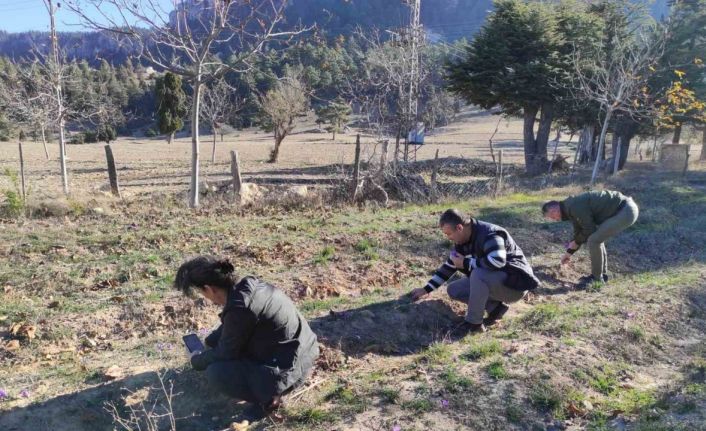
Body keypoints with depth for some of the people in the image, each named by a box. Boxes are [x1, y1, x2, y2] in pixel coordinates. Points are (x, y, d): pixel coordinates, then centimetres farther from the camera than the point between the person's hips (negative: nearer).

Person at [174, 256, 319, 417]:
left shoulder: (239, 308, -27)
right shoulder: (247, 285, -3)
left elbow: (225, 354, -10)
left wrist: (197, 361, 7)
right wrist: (210, 341, 22)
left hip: (288, 369, -9)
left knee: (215, 373, -7)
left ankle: (267, 397, -1)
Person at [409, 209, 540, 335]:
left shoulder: (489, 235, -26)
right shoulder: (462, 241, 2)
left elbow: (497, 261, -42)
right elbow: (449, 266, 11)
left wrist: (466, 263, -28)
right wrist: (426, 289, 8)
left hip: (515, 283, -9)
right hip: (492, 282, 9)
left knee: (478, 274, -35)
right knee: (453, 290, 0)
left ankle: (474, 322, -19)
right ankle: (495, 307, 0)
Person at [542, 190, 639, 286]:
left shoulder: (573, 207, -19)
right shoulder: (572, 207, 13)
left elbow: (589, 230, -16)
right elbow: (579, 231, 23)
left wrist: (575, 242, 1)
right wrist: (569, 253, 27)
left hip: (626, 211, -11)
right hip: (624, 209, 11)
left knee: (594, 240, -13)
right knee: (596, 237, 16)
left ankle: (596, 277, 0)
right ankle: (602, 274, 22)